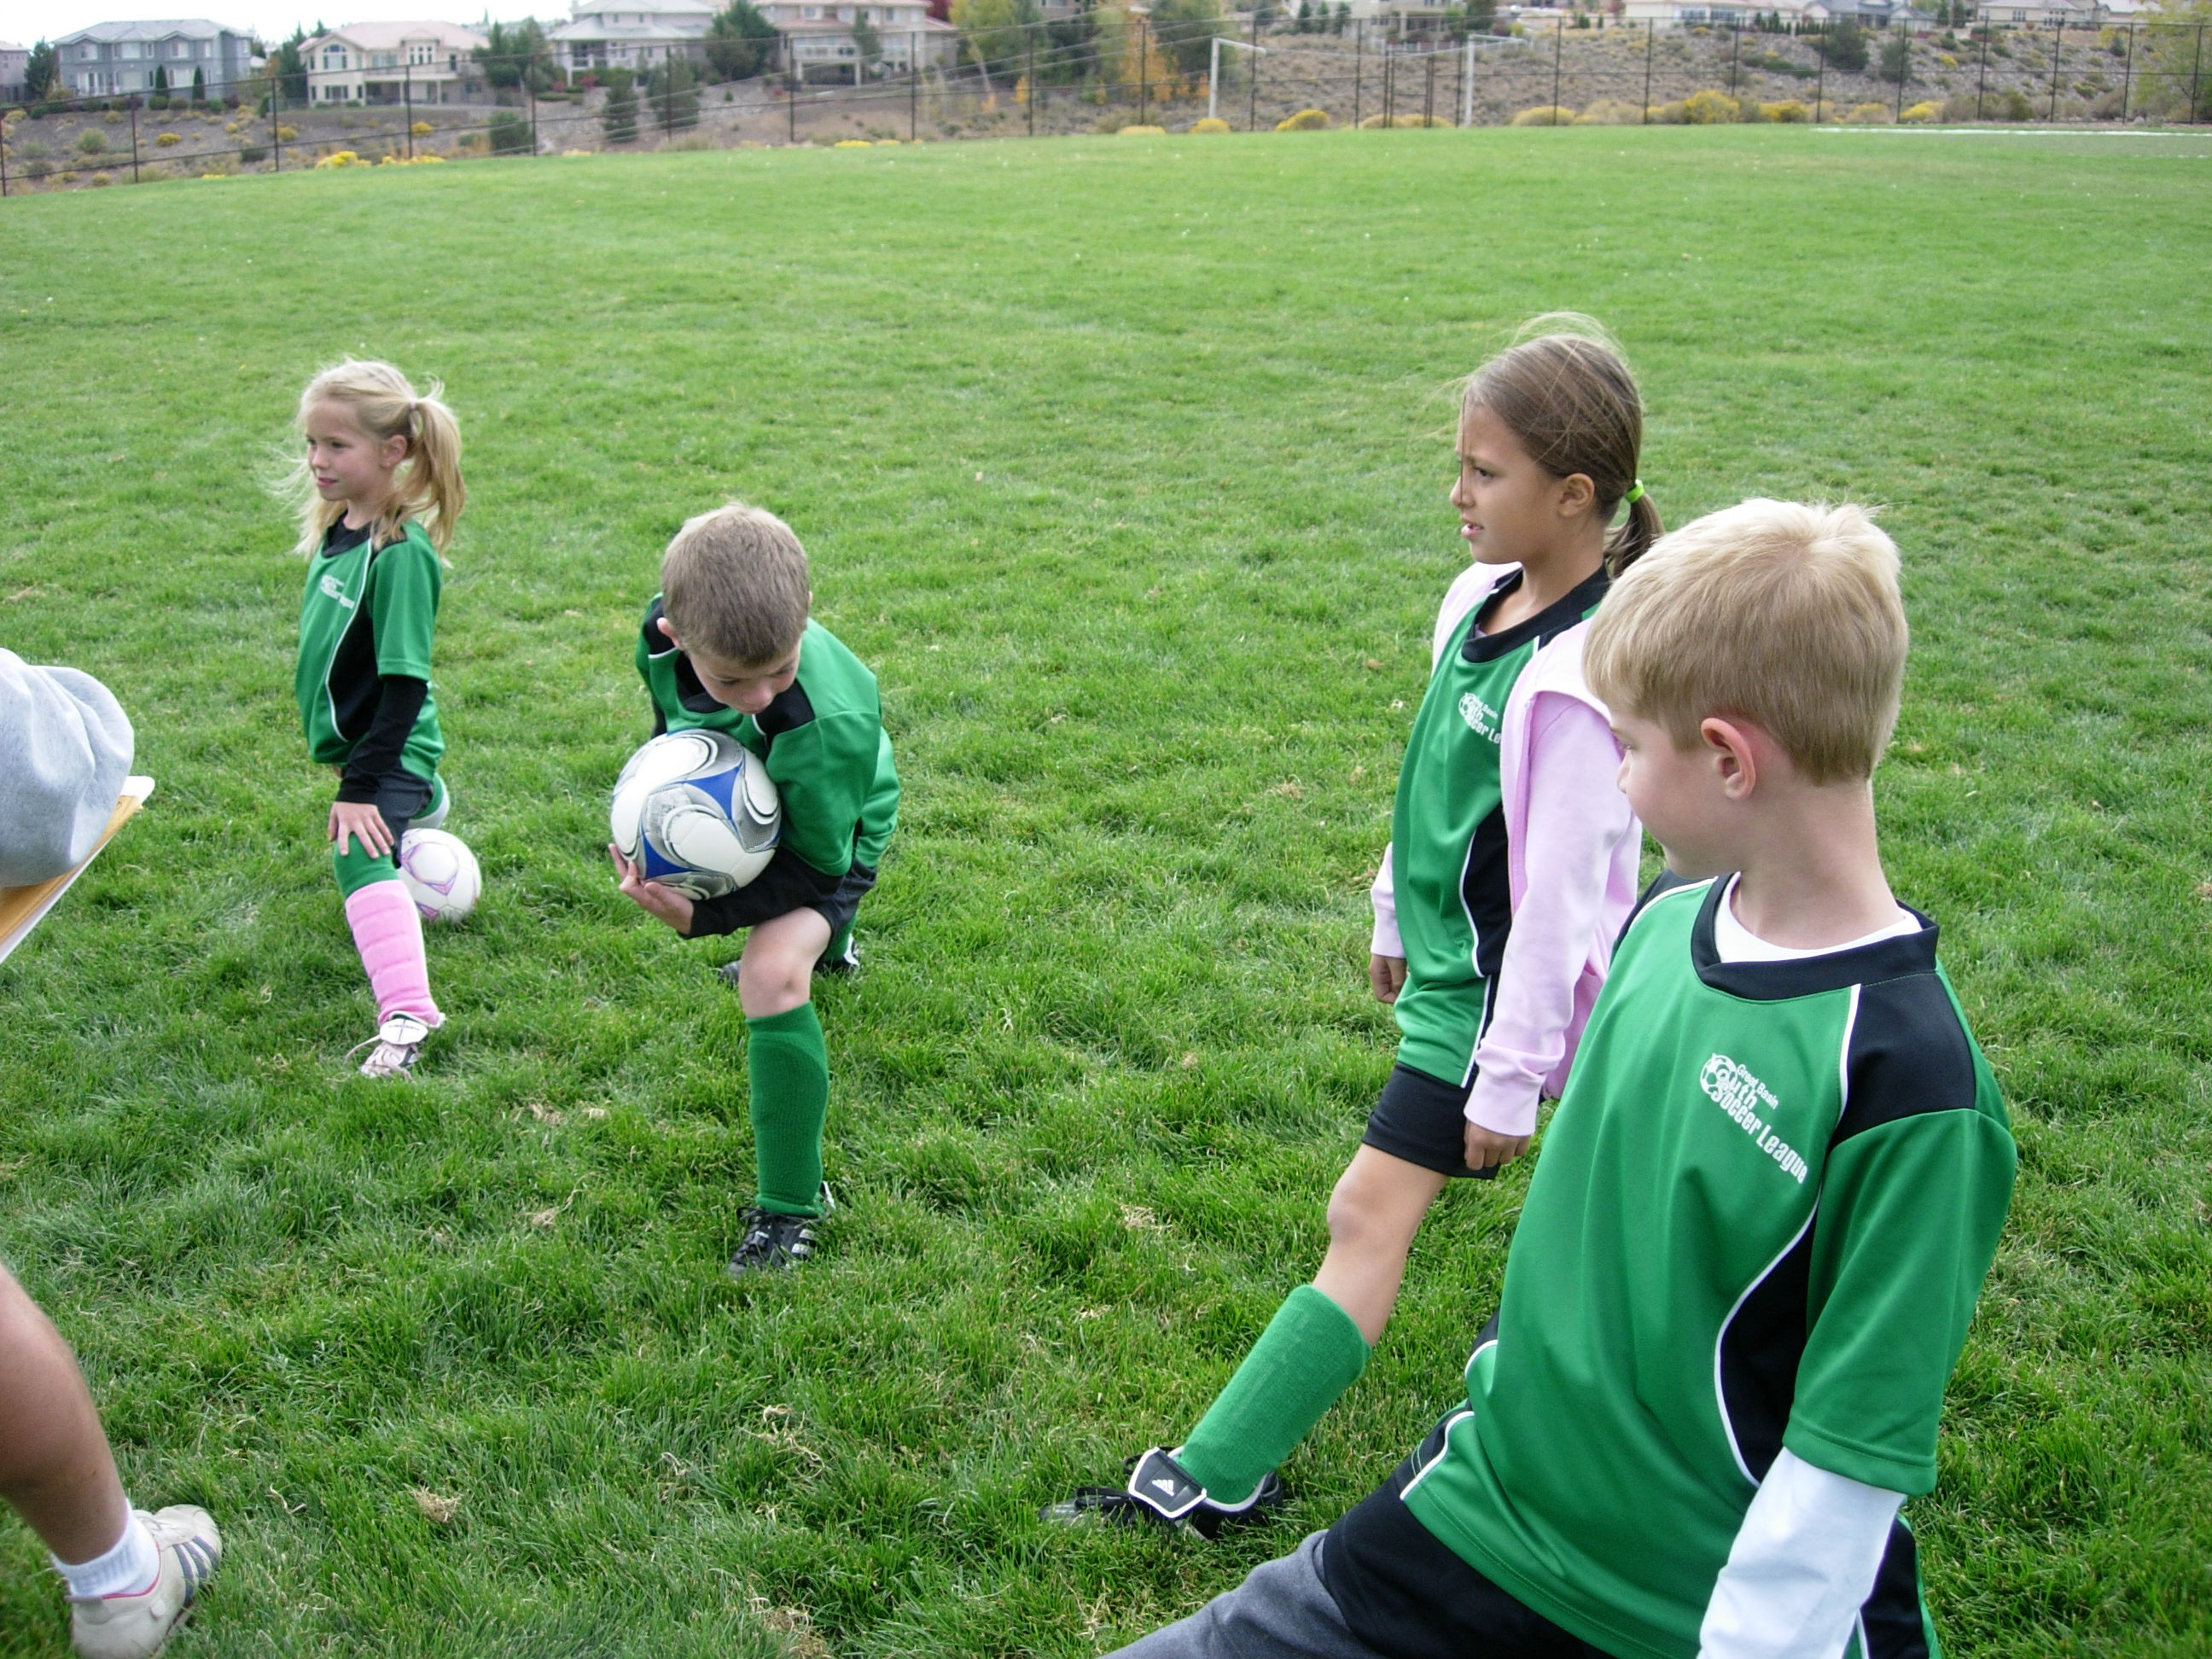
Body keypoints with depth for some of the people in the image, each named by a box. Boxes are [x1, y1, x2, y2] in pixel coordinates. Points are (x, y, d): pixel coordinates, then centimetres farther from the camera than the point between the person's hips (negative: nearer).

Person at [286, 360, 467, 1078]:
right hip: (349, 738, 9)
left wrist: (363, 782, -26)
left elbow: (403, 682, -25)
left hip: (388, 747, -9)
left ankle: (406, 1015, -31)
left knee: (360, 853, -26)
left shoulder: (401, 553, -24)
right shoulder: (337, 529, 1)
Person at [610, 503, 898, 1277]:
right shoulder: (665, 632, -32)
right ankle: (826, 944, 76)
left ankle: (791, 1206, -14)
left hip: (832, 830, -7)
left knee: (773, 973, -29)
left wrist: (705, 915, -42)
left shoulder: (829, 725, -46)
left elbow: (816, 863, -33)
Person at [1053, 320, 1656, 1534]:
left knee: (1369, 1213, -5)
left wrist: (1511, 1073, -19)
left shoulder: (1578, 673, -26)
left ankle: (1213, 1479, 2)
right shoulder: (1483, 601, 0)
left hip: (1492, 982, -8)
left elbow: (1561, 886, -23)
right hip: (1447, 947, 8)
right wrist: (1398, 916, 22)